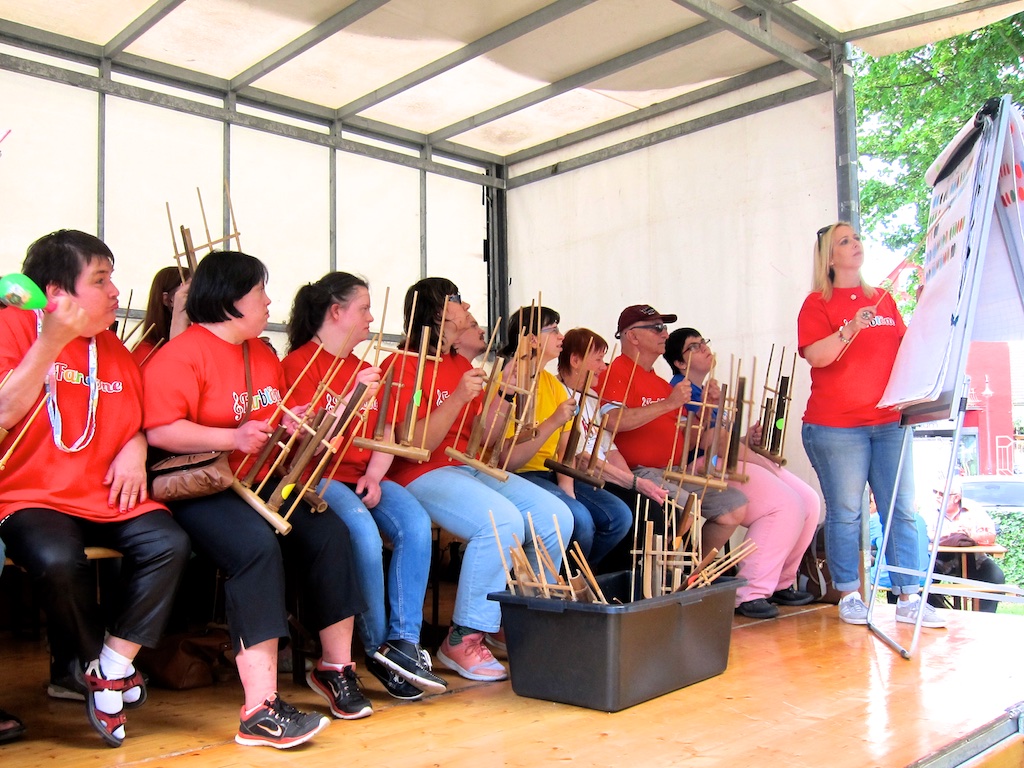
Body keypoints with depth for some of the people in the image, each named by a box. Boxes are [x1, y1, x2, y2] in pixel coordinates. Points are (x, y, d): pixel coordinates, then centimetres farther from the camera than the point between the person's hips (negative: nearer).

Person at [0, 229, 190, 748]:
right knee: (58, 561, -34)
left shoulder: (113, 348, 15)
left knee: (168, 543, -21)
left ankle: (114, 668, -8)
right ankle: (94, 661, -3)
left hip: (105, 494, 5)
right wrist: (50, 342, -21)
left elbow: (139, 419, 23)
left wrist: (135, 448, -1)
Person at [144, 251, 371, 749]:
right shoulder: (181, 354, -9)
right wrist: (233, 437, -25)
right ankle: (260, 711, -31)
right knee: (258, 546, -33)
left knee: (330, 533, -14)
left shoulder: (264, 355, 18)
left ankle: (335, 667, 2)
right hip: (200, 488, -8)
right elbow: (160, 431, -20)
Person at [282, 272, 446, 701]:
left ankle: (403, 642, -21)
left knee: (415, 524, -23)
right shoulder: (299, 363, -2)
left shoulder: (365, 370, 20)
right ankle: (377, 647, -15)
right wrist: (352, 396, -23)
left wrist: (374, 475, -4)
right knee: (363, 530, -33)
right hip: (318, 478, -6)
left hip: (363, 477, 6)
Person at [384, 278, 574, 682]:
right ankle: (464, 640, -17)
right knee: (503, 520, -32)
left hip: (473, 468, 8)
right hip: (422, 476, -8)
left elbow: (483, 437, 12)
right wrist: (459, 397, -24)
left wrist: (504, 393, 0)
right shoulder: (403, 365, -6)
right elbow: (415, 445, -16)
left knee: (556, 517, -8)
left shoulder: (463, 365, 17)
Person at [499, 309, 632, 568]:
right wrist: (553, 422, -25)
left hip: (551, 475, 8)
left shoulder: (555, 384, 11)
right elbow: (509, 460, -21)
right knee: (579, 518, -29)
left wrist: (566, 485, -12)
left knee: (620, 516, -6)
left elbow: (566, 447, 6)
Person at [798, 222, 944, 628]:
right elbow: (815, 355, -13)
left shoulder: (884, 300, 16)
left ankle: (908, 599, 9)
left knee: (901, 510, 3)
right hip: (836, 426, -5)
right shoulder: (818, 303, 1)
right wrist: (850, 330, -26)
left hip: (889, 422, 5)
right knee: (845, 513, -1)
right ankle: (849, 598, 10)